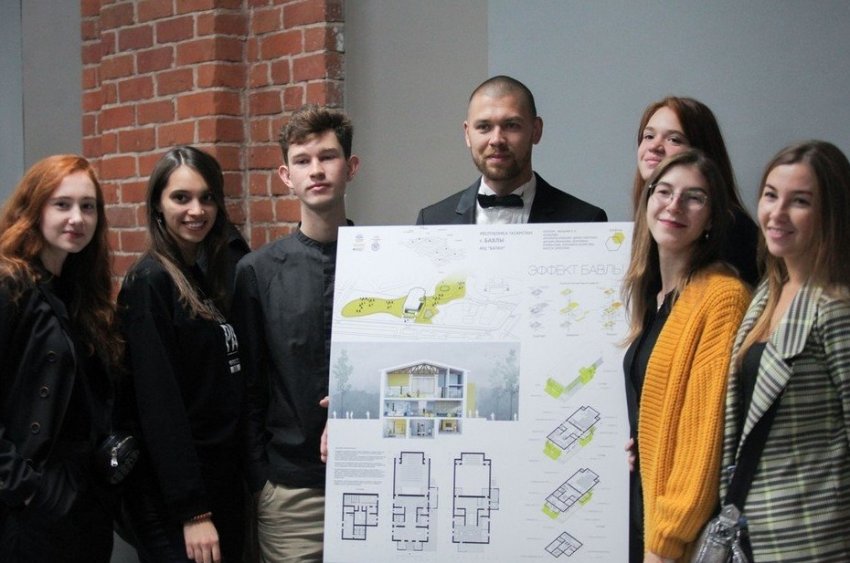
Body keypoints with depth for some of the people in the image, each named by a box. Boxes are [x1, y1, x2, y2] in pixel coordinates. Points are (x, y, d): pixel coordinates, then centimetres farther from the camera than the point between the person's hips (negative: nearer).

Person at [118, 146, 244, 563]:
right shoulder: (150, 282, -14)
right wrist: (192, 511, -20)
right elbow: (159, 404, -18)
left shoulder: (211, 278, 10)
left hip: (224, 481, 8)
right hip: (172, 494, -8)